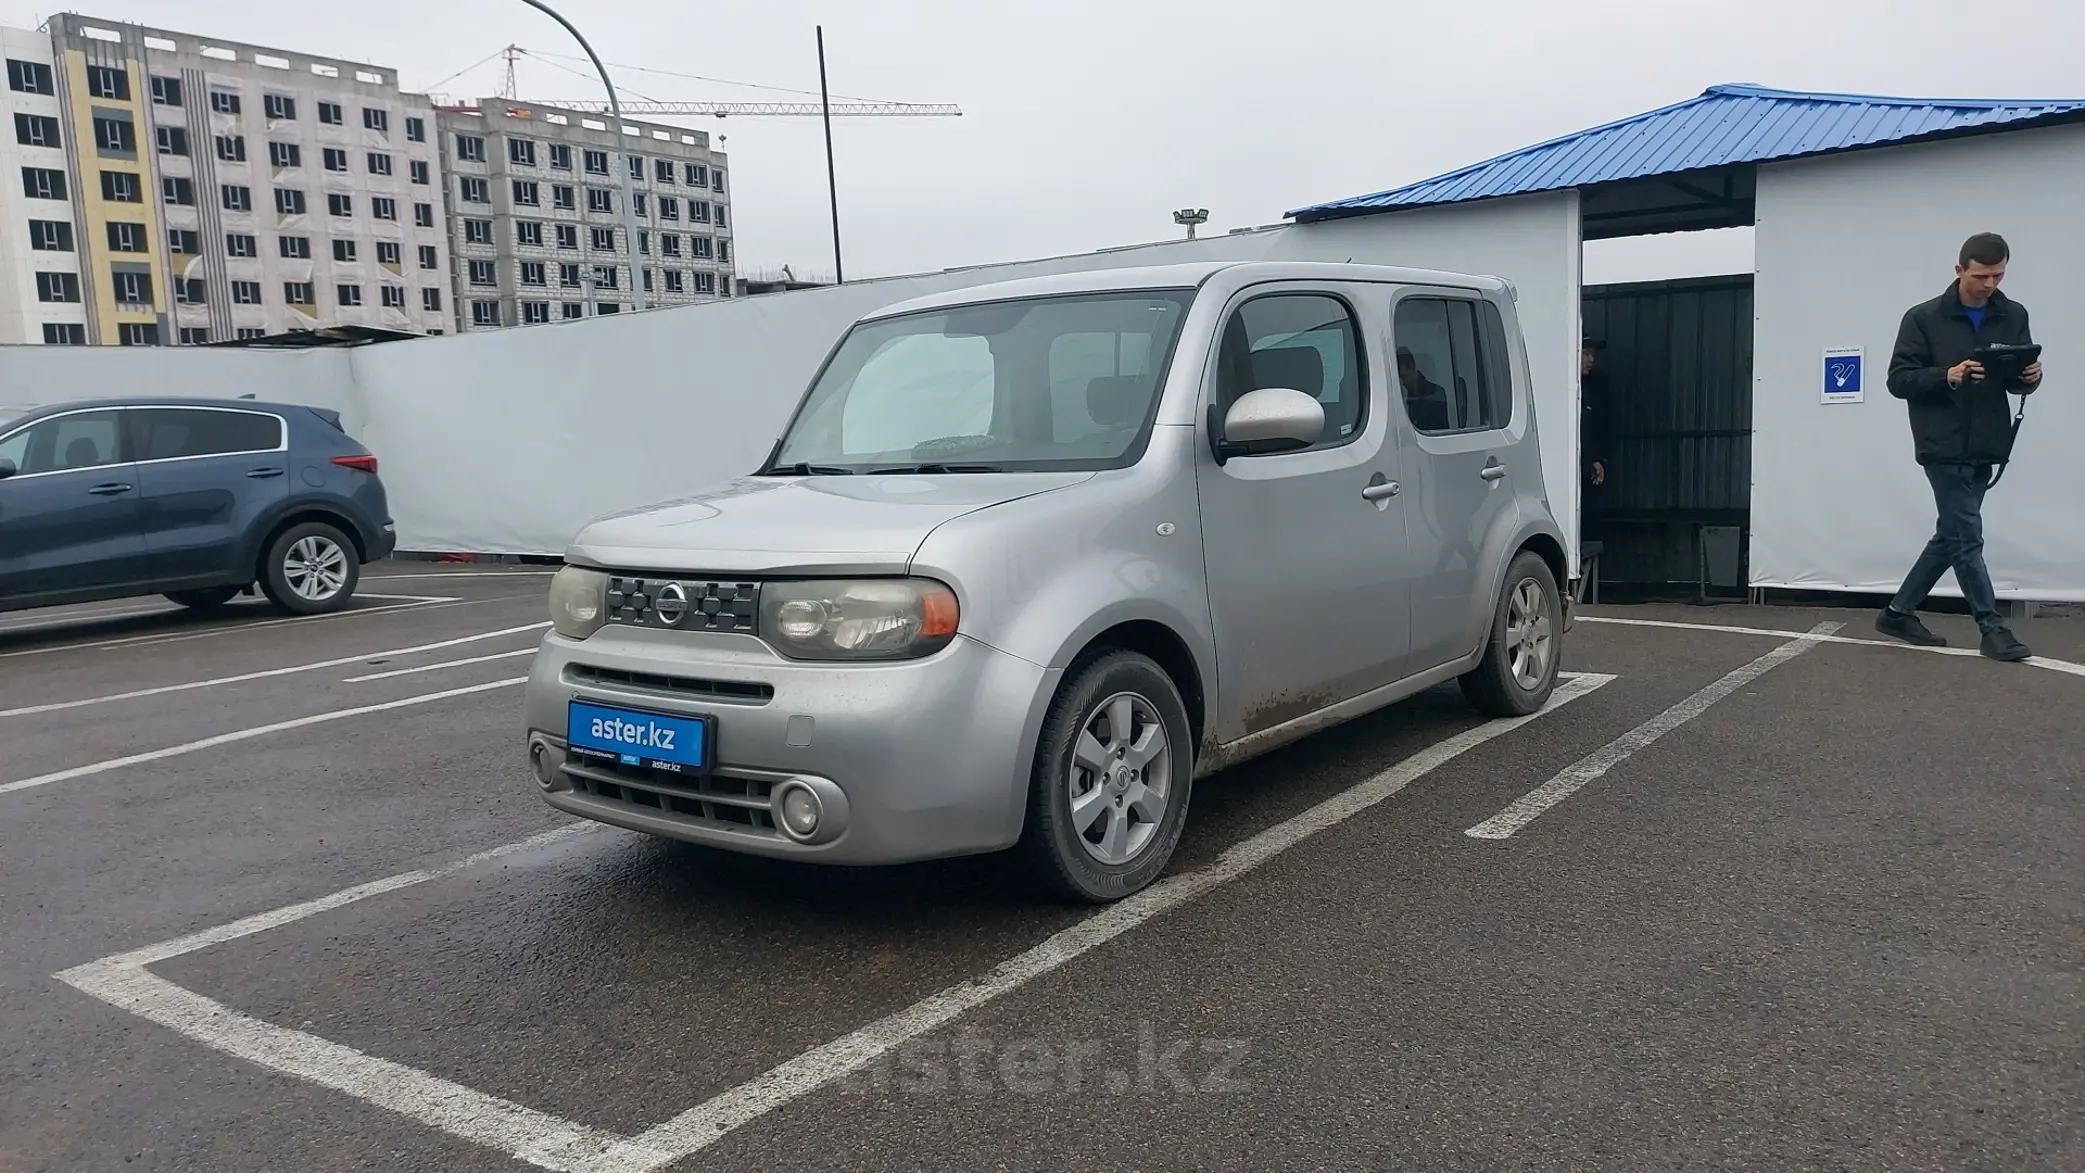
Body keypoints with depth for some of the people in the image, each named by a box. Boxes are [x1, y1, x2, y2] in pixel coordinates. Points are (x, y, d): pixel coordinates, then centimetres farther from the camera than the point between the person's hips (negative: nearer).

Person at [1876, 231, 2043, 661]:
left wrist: (2032, 377, -9)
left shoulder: (2014, 316, 9)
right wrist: (1947, 376, -22)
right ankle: (1993, 629, 1)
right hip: (1943, 448, -5)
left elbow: (2020, 380, 15)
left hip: (1983, 449, 5)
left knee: (1951, 536, 10)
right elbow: (1898, 380, -6)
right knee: (1967, 537, -6)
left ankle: (1899, 612, 22)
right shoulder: (1923, 318, -4)